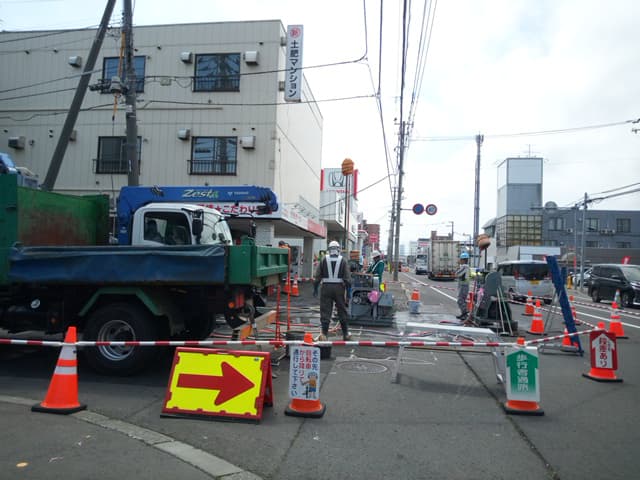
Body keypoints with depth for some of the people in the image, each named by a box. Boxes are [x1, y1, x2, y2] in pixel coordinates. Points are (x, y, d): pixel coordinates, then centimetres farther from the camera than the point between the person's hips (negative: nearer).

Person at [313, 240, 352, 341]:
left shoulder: (324, 260, 0)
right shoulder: (343, 261, 0)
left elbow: (317, 276, 1)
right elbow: (347, 278, -3)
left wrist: (315, 288, 10)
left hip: (326, 288, 0)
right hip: (339, 288, 1)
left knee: (325, 311, 3)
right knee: (342, 311, 13)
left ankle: (324, 334, 0)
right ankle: (346, 334, 22)